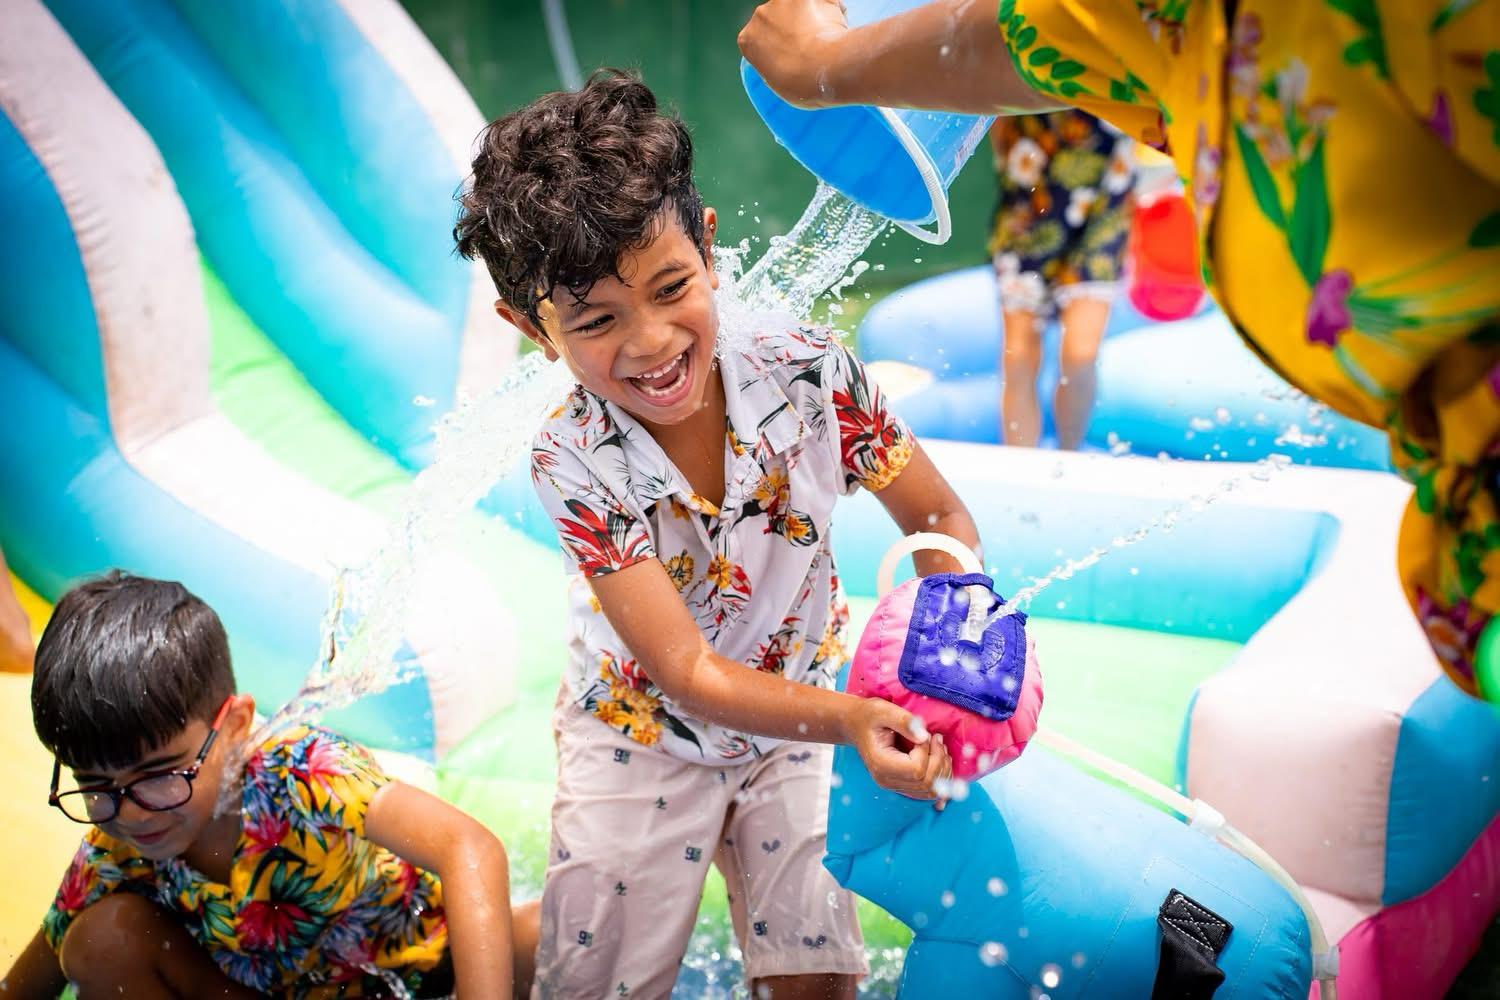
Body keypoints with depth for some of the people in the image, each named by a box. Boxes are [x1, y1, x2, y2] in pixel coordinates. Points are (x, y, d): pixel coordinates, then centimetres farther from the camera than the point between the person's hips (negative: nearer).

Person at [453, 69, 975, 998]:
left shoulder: (812, 374, -23)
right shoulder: (575, 461, -27)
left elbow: (941, 521, -10)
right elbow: (688, 672, -29)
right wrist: (848, 717, -44)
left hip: (797, 722, 2)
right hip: (643, 739, -1)